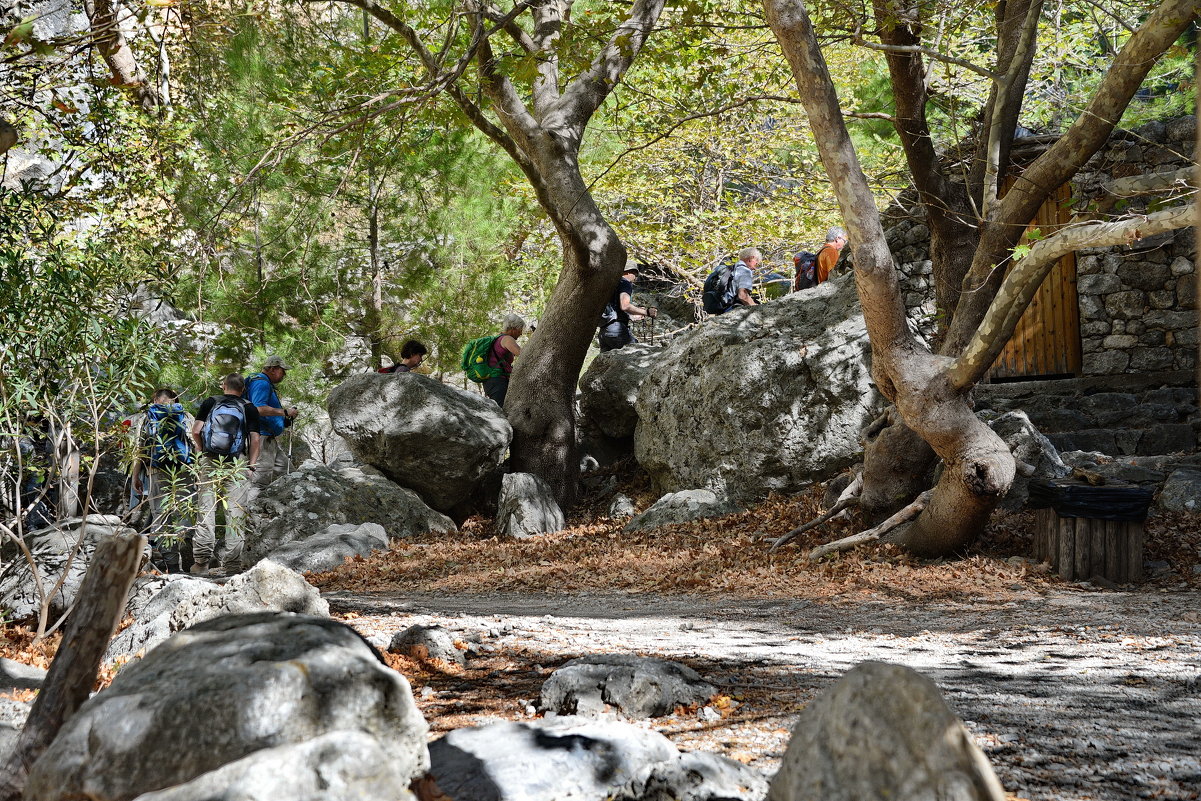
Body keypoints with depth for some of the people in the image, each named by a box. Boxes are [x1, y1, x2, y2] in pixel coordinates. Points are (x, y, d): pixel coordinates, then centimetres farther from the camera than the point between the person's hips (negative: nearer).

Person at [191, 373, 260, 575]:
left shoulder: (210, 403, 6)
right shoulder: (249, 408, 5)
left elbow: (196, 431, 0)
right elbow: (255, 439, -1)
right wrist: (251, 464, 5)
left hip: (210, 461, 1)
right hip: (237, 464, -1)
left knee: (206, 509, 3)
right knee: (235, 512, 1)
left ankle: (202, 559, -4)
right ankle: (232, 562, -1)